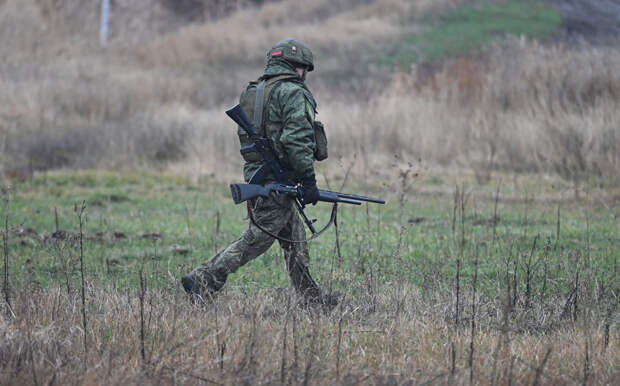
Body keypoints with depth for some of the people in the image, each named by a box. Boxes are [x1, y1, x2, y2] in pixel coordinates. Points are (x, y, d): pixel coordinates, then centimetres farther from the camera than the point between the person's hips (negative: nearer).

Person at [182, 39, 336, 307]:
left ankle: (311, 295, 20)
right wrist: (308, 179, -18)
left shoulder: (252, 92, 16)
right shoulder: (292, 93, -11)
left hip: (254, 172, 9)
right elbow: (296, 139, -20)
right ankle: (203, 280, -9)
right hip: (276, 182, -9)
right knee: (257, 239, -6)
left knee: (294, 237, 16)